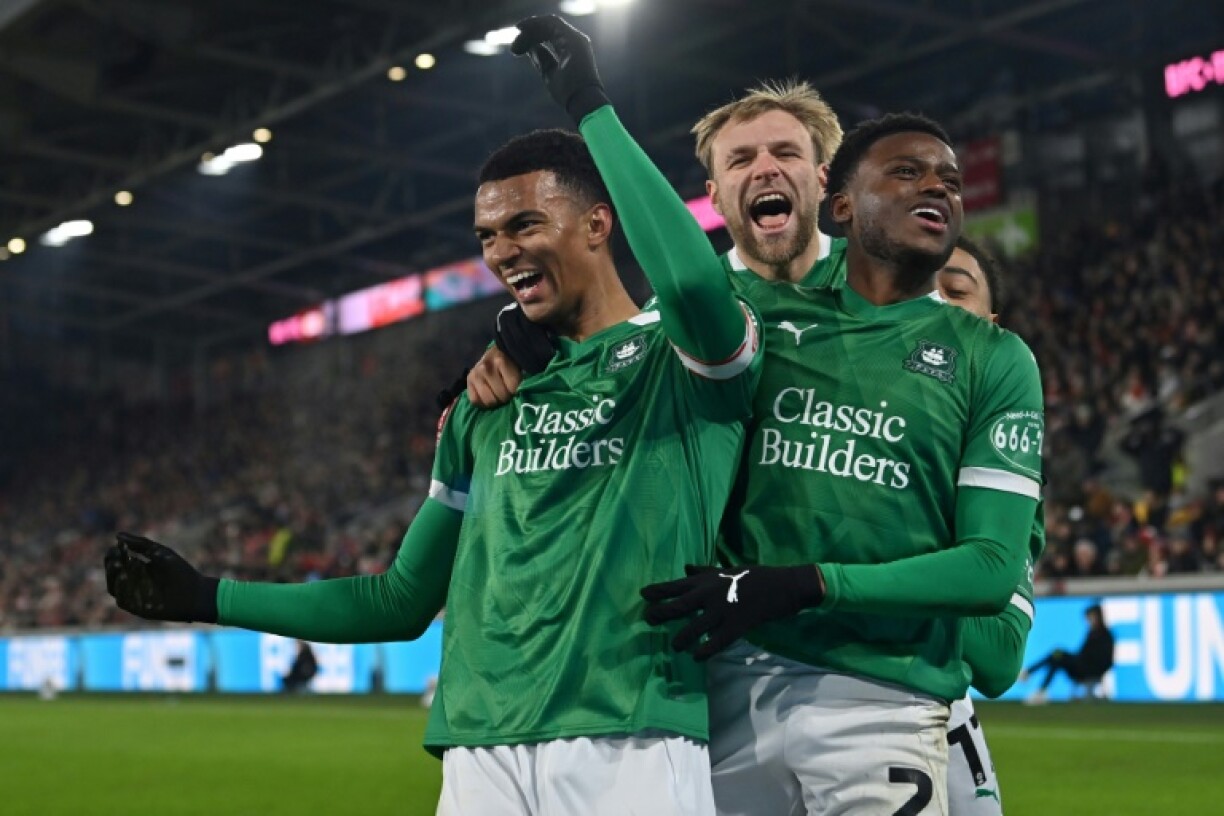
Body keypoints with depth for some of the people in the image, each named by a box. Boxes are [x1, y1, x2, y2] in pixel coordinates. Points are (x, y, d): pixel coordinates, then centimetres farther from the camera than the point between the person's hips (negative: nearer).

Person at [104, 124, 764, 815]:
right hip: (480, 752, 5)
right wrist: (209, 598, 19)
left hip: (631, 744, -5)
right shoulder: (486, 406, 19)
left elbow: (693, 279, -24)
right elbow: (404, 602, 21)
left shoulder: (682, 357, 2)